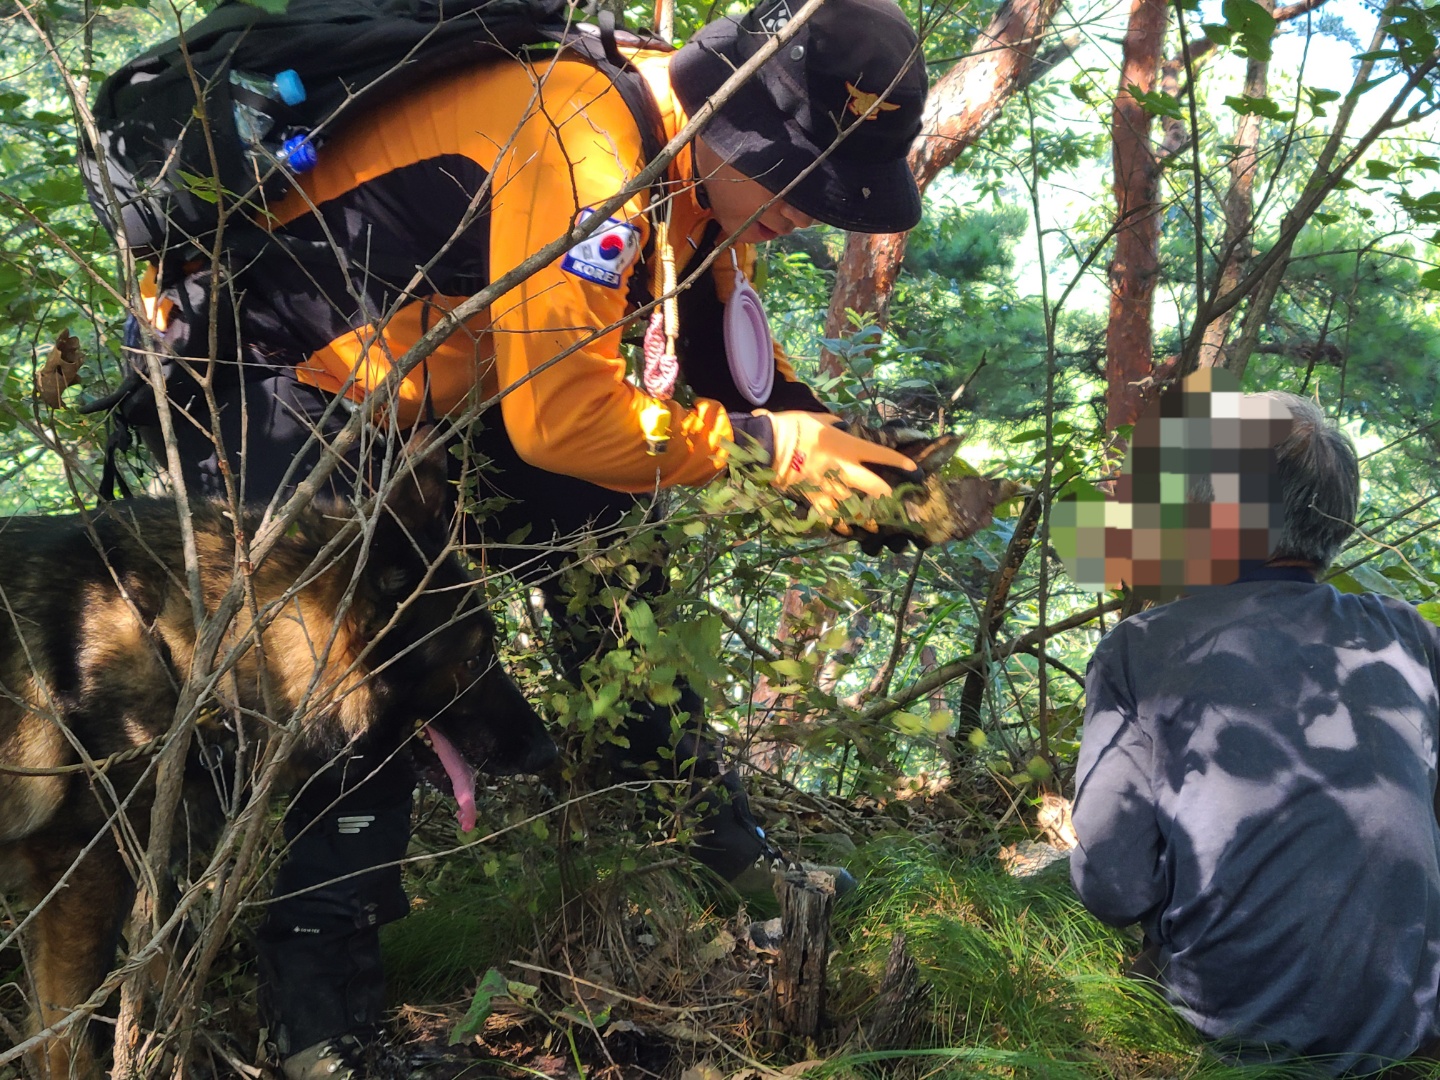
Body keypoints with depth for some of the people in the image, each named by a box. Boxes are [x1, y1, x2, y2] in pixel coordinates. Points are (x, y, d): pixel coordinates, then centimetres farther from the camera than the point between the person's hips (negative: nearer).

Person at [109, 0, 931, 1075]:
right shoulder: (576, 140, -32)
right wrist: (771, 445, -23)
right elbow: (562, 414, -33)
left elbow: (730, 350, 8)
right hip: (268, 381, -9)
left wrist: (847, 458, -7)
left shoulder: (702, 166, -3)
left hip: (432, 385, 9)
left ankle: (708, 847, 17)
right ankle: (324, 985, -5)